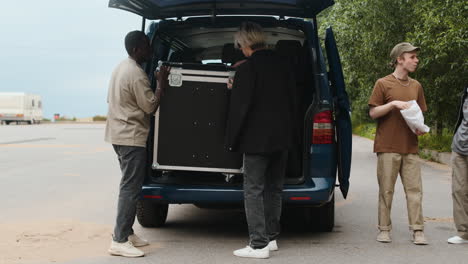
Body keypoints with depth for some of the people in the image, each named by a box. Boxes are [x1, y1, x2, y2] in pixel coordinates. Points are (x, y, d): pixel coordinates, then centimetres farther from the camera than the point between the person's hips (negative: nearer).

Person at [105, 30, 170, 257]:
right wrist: (161, 82, -8)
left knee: (129, 186, 15)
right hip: (132, 138, -10)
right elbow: (150, 107, -16)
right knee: (130, 189, -10)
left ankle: (126, 233, 19)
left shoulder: (120, 68, 13)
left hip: (118, 134, 10)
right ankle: (119, 241, -11)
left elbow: (111, 99, 21)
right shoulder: (137, 75, -18)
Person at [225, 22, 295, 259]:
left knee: (253, 191, -3)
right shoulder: (282, 66, 8)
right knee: (274, 188, 15)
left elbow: (239, 108, -15)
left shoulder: (247, 70, -13)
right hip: (281, 139, 7)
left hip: (257, 139, -7)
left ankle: (259, 244, -5)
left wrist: (231, 140, -6)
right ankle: (271, 237, 23)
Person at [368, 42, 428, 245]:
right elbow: (373, 113, -3)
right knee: (386, 190, 2)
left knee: (414, 189, 0)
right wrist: (393, 103, -16)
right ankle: (384, 229, 11)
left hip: (410, 148, 4)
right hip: (388, 147, -4)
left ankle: (417, 231, 3)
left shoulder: (416, 86, 13)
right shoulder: (383, 84, -1)